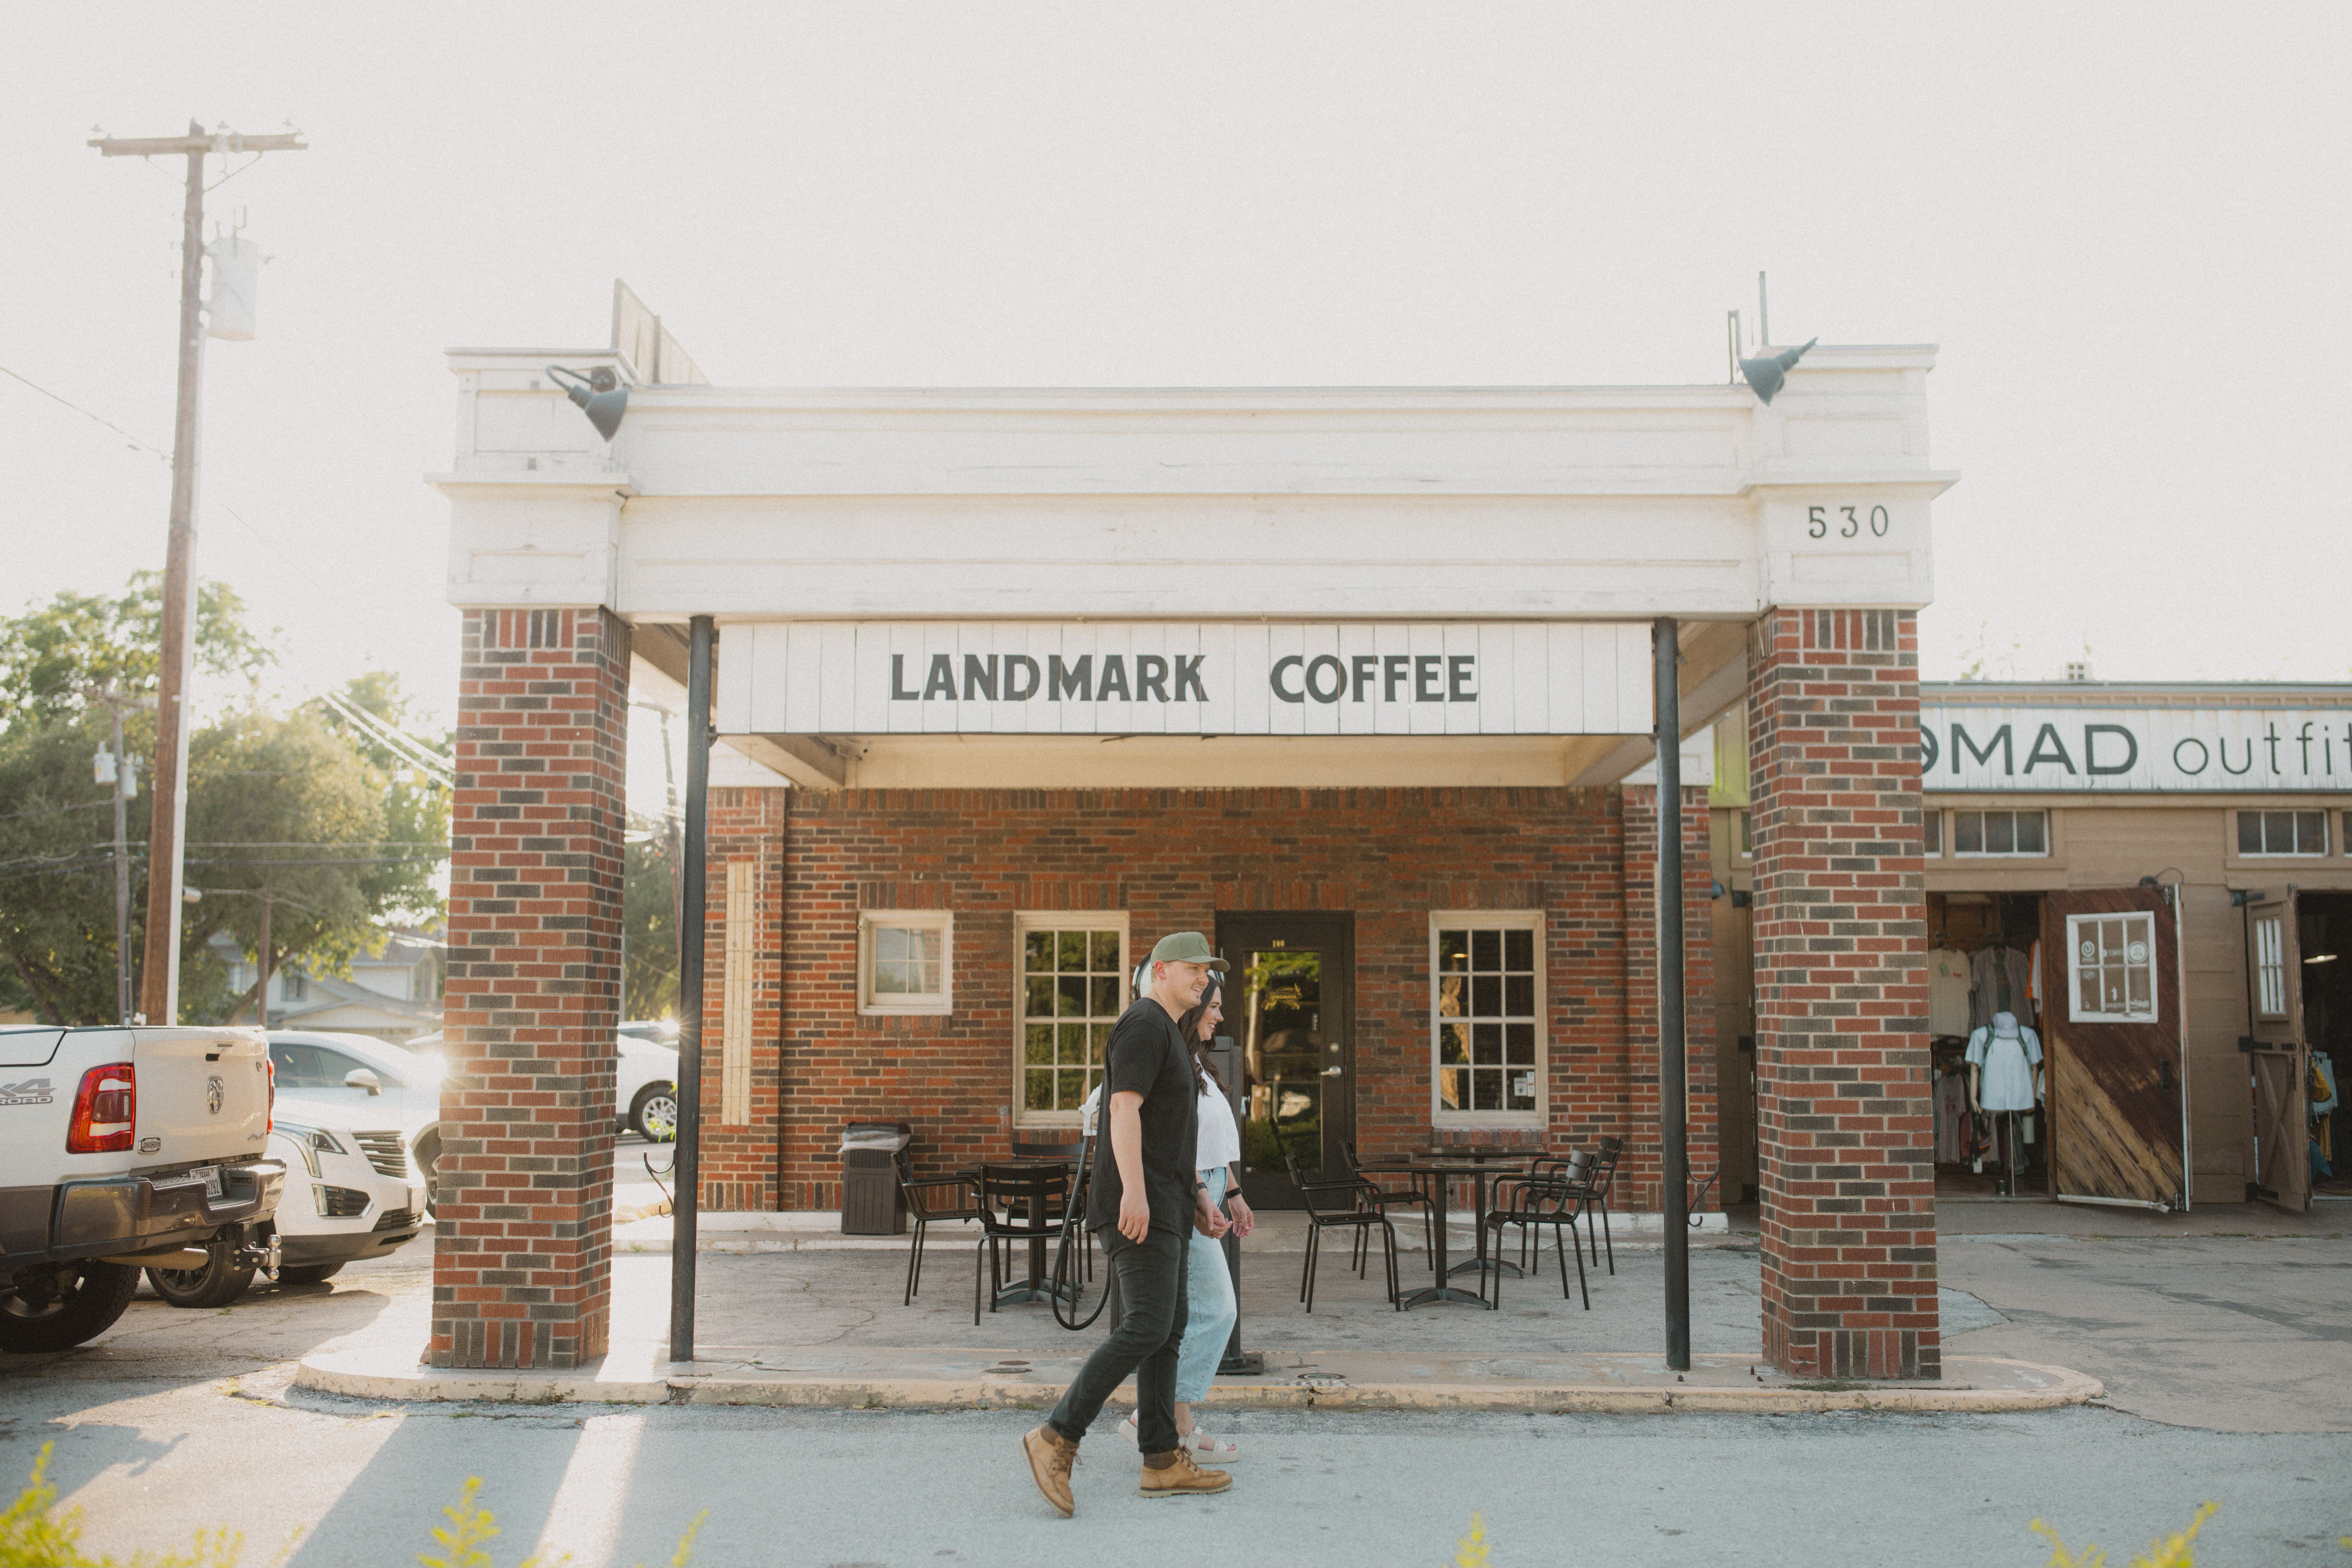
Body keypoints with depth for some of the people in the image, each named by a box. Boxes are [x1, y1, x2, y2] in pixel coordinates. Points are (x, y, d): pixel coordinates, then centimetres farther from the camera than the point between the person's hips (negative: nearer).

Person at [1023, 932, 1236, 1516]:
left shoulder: (1170, 1036, 23)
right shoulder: (1143, 1024, -9)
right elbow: (1125, 1108, -20)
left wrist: (1200, 1197, 23)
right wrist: (1134, 1189, -28)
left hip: (1164, 1206, 11)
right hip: (1139, 1204, -11)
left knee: (1169, 1330, 8)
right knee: (1147, 1327, -16)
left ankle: (1164, 1462, 10)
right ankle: (1057, 1437, -13)